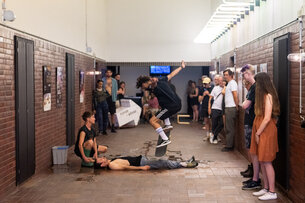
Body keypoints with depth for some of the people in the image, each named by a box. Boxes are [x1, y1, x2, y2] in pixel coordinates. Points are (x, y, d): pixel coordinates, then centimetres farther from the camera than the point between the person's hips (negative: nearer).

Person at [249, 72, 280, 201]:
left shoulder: (268, 96, -14)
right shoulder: (262, 95, 14)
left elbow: (267, 118, -18)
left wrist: (257, 133, -13)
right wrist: (257, 133, 7)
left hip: (266, 132, -9)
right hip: (260, 131, 9)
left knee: (267, 162, -5)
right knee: (261, 161, 12)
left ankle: (272, 192, 3)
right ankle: (266, 188, 21)